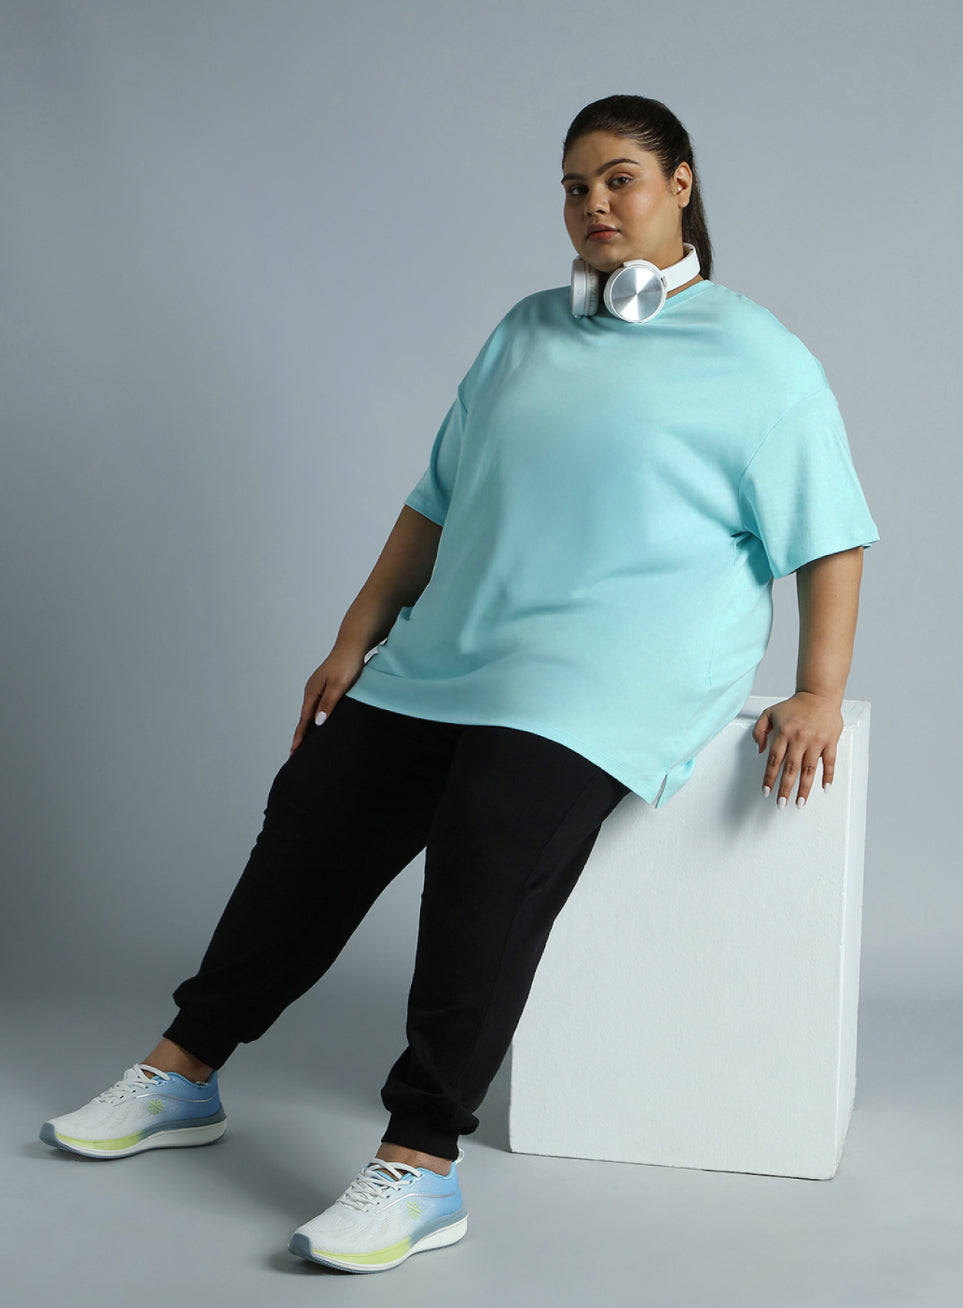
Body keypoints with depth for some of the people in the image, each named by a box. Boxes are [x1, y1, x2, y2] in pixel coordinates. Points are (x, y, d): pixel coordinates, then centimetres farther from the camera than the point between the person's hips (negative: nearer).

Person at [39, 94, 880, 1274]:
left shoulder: (753, 356, 3)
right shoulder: (523, 335, 21)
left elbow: (829, 538, 0)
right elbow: (438, 500, 22)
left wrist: (817, 696, -10)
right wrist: (357, 637, 15)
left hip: (611, 672, -6)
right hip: (446, 652, 7)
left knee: (493, 839, -30)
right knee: (315, 813, -4)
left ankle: (420, 1164, -29)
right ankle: (183, 1077, 9)